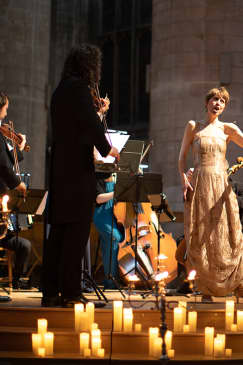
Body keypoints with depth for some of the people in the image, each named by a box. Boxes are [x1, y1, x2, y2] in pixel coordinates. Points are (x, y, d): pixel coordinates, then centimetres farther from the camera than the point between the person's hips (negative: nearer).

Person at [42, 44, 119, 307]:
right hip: (77, 169, -9)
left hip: (59, 169, 9)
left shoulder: (60, 90, 18)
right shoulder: (79, 88, -9)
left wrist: (97, 112, 16)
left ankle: (50, 291, 11)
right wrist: (107, 149, -3)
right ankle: (70, 292, -5)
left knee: (58, 232, 9)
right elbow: (91, 125, -16)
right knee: (77, 230, -6)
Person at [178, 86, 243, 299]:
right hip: (199, 185, 0)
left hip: (222, 186, 0)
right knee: (200, 237, -2)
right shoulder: (193, 127, 9)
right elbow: (182, 156, 8)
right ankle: (206, 289, 5)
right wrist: (184, 179, -5)